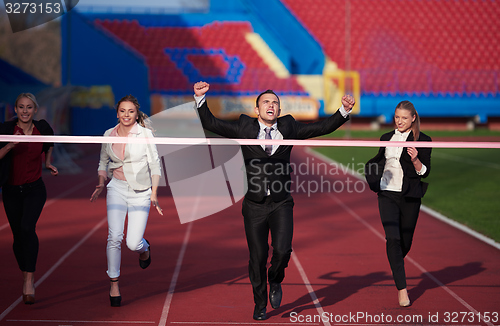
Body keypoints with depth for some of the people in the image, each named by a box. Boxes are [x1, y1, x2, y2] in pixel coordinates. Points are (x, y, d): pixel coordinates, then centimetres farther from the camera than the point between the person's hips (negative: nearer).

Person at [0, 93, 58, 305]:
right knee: (18, 236, 9)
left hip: (35, 189, -1)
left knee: (27, 228, -24)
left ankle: (29, 281, -23)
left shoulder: (42, 128, -4)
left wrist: (48, 163, 7)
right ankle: (26, 276, 31)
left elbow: (49, 145, 19)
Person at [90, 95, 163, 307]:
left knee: (133, 243, -9)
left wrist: (154, 193, -6)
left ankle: (144, 248, 30)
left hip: (141, 192, -2)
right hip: (117, 188, 2)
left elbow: (155, 164, -1)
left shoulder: (145, 134, -4)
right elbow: (103, 162, 18)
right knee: (114, 236, -15)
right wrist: (101, 184, 1)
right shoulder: (109, 135, 5)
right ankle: (114, 284, -2)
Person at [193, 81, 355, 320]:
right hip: (254, 204, 0)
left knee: (282, 250, -17)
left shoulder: (288, 127, 5)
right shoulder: (244, 128, 1)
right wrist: (200, 98, -15)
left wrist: (344, 111, -7)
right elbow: (211, 124, -2)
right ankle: (260, 305, 27)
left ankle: (275, 282, 18)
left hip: (281, 204, 0)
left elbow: (323, 128, 6)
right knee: (257, 258, 6)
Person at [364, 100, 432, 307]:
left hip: (410, 196, -1)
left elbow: (425, 172, -5)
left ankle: (395, 265, 44)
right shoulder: (386, 138, 11)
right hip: (387, 194, 1)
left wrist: (416, 160, -23)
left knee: (406, 240, 9)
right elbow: (376, 163, 27)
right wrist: (374, 183, 12)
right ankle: (401, 289, -14)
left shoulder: (422, 140, -1)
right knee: (393, 238, -14)